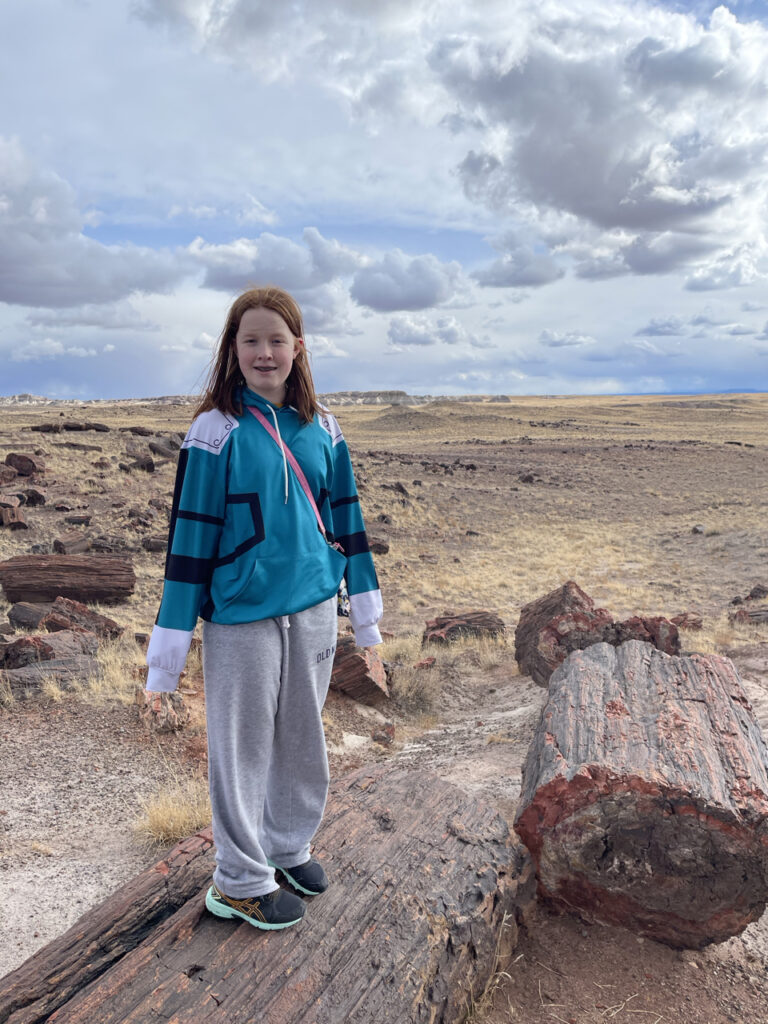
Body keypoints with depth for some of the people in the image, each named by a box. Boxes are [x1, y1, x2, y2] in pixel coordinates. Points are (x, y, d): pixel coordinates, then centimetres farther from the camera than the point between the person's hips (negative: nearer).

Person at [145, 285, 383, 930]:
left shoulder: (320, 427, 3)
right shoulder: (216, 431, -10)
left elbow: (346, 516, 9)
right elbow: (191, 536, -9)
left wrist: (366, 615, 10)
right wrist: (168, 655, -9)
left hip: (314, 606, 4)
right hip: (242, 616, -4)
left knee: (303, 736, 18)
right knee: (244, 744, 10)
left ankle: (289, 845, 41)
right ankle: (240, 882, 30)